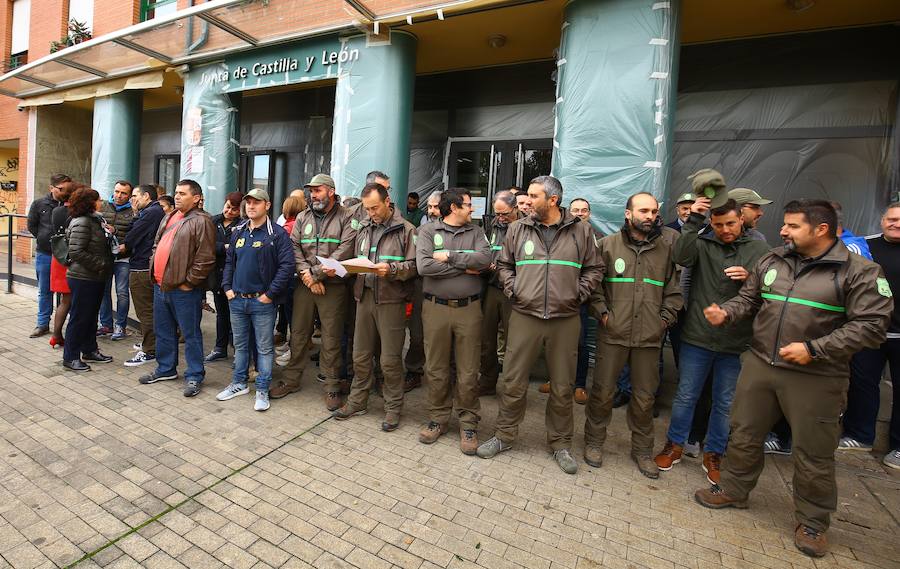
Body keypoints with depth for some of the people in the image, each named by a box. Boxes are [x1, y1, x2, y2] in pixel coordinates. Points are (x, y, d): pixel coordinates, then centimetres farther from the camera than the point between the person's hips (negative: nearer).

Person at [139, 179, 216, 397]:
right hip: (160, 286, 9)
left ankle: (194, 376, 12)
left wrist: (188, 282, -16)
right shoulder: (168, 218, 15)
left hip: (184, 290, -9)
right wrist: (154, 271, 14)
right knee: (163, 331, 19)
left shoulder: (201, 221, -13)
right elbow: (156, 245, 25)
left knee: (190, 334, 1)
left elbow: (205, 259, -19)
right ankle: (166, 369, 35)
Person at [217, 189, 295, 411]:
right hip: (236, 300, 6)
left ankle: (262, 390, 14)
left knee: (264, 347, 3)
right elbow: (229, 261, 19)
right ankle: (239, 383, 33)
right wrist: (227, 287, 7)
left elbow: (286, 266, -14)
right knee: (240, 345, 18)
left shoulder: (277, 233, -8)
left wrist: (270, 293, -15)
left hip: (262, 302, -6)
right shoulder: (238, 232, 11)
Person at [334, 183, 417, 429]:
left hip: (391, 300, -5)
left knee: (390, 359, 3)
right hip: (365, 296, 5)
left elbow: (414, 266, -7)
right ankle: (357, 401, 30)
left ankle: (393, 407, 20)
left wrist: (392, 269, -22)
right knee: (360, 355, 14)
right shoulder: (364, 229, 13)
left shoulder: (406, 229, -3)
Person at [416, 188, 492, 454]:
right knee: (436, 369, 10)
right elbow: (423, 266, -15)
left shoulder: (475, 232, 8)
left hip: (468, 309, 1)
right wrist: (464, 267, -11)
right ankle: (438, 417, 29)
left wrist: (449, 256, -13)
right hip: (435, 308, -1)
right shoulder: (428, 230, 1)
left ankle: (468, 422, 24)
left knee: (468, 372, 7)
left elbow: (485, 259, -10)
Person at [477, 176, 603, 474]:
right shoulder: (517, 229, 3)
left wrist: (578, 294, -2)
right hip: (524, 317, 1)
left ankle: (560, 443, 32)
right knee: (512, 383, 7)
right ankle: (504, 435, 28)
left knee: (562, 387, 12)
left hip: (566, 320, 0)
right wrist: (513, 290, 0)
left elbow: (594, 268, 9)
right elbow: (504, 264, 13)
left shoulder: (580, 231, 1)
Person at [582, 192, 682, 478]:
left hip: (650, 336, 2)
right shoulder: (608, 244, 2)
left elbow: (675, 287, 8)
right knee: (603, 391, 7)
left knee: (645, 396, 13)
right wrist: (602, 312, -6)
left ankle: (642, 450, 32)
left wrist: (666, 318, 1)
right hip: (613, 333, -1)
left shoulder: (668, 246, 5)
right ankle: (594, 441, 27)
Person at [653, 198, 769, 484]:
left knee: (725, 403, 14)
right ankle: (675, 445, 30)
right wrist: (693, 221, -25)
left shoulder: (759, 249, 3)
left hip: (736, 342, 1)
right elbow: (682, 256, -22)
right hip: (698, 337, -1)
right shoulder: (702, 243, 0)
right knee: (686, 395, 11)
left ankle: (713, 454, 32)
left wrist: (751, 279, -17)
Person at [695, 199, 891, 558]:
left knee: (814, 453, 10)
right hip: (759, 365, 4)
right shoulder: (771, 262, 6)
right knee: (744, 434, 15)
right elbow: (749, 298, 14)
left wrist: (814, 349, -20)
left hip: (816, 378, -4)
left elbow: (871, 325, -12)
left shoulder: (859, 271, -8)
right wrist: (726, 313, -6)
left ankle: (812, 522, 32)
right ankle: (733, 490, 36)